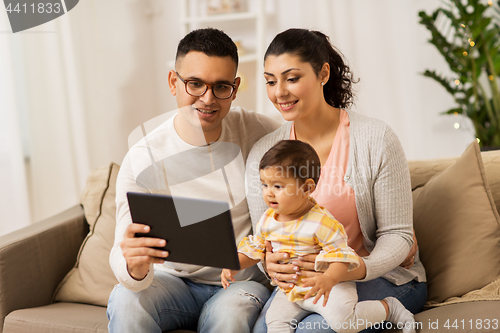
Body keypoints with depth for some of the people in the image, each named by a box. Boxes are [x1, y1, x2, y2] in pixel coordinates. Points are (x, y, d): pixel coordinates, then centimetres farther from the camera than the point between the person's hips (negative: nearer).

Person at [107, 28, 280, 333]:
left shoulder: (255, 131, -6)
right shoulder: (142, 160, -13)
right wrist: (135, 266, -46)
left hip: (244, 281, 0)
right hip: (174, 281, 0)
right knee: (126, 302, -30)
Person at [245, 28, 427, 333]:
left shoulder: (376, 139, -11)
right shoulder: (262, 155, -1)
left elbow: (397, 234, -9)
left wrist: (354, 270, -29)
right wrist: (271, 265, -21)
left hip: (384, 277, -2)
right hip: (302, 281, 3)